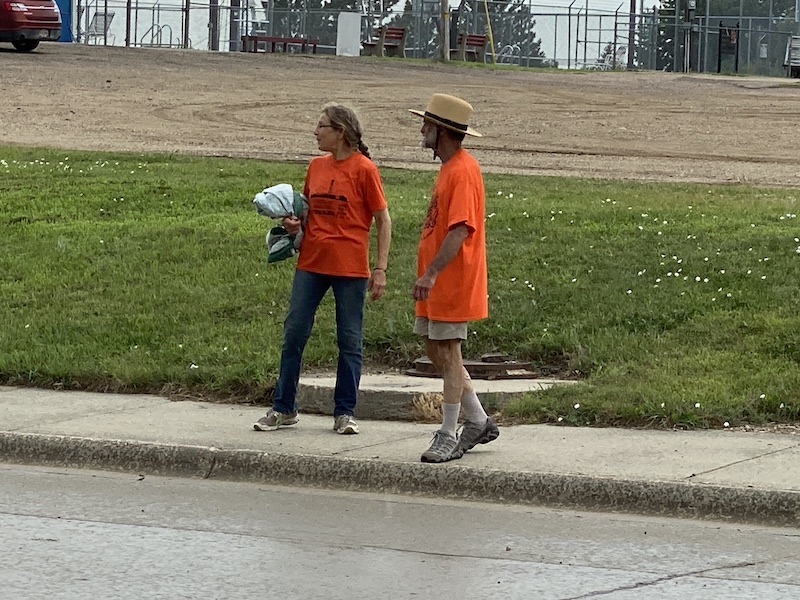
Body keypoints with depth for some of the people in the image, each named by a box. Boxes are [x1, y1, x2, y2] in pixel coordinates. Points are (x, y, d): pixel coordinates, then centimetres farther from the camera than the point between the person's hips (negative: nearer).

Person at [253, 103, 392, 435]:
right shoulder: (316, 166, 10)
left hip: (350, 268, -5)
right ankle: (283, 408, 12)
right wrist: (295, 223, 0)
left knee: (350, 341, 3)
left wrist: (380, 269, -10)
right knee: (294, 333, 3)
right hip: (311, 262, 5)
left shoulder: (364, 169, -7)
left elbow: (383, 221, -4)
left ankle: (345, 413, 11)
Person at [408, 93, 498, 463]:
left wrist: (431, 274, -32)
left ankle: (448, 438, 0)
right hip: (437, 282, 10)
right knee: (435, 351, 13)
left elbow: (460, 230, -27)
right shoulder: (449, 167, 15)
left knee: (447, 354, -5)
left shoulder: (462, 171, -17)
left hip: (452, 282, -10)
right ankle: (479, 421, 23)